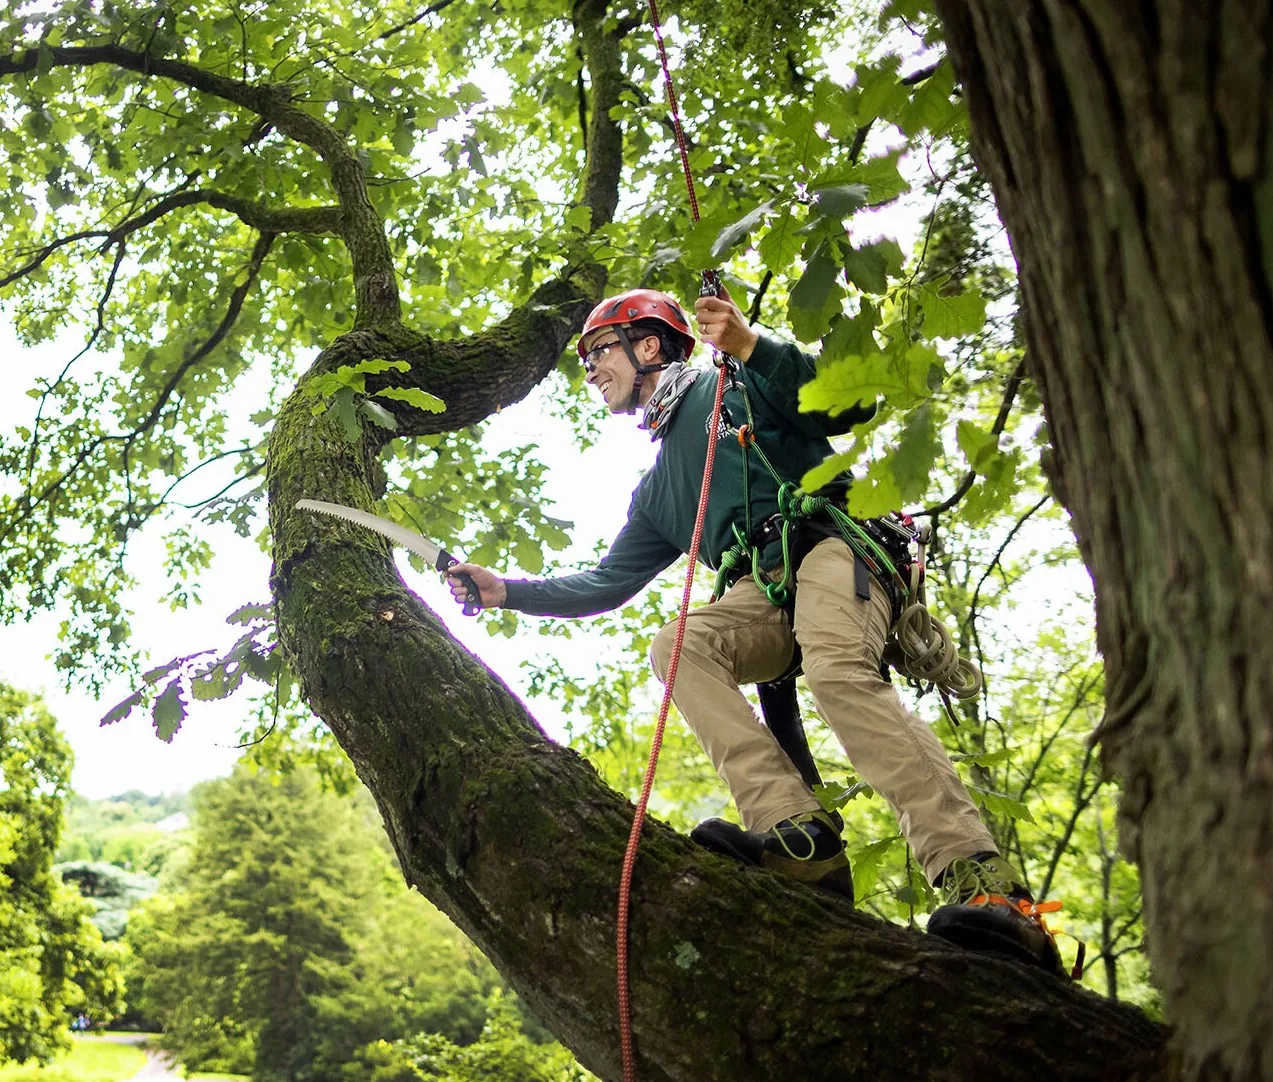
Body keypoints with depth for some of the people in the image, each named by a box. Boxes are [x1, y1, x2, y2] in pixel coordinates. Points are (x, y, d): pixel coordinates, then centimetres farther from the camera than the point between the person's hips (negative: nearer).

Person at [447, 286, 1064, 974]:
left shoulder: (735, 386, 13)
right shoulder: (656, 489, 33)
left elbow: (855, 404, -3)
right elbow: (607, 584, 32)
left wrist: (753, 348, -16)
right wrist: (507, 591, 23)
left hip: (831, 544, -6)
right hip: (763, 593, 6)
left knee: (836, 668, -35)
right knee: (677, 649, -23)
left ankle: (982, 885, -45)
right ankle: (799, 837, -37)